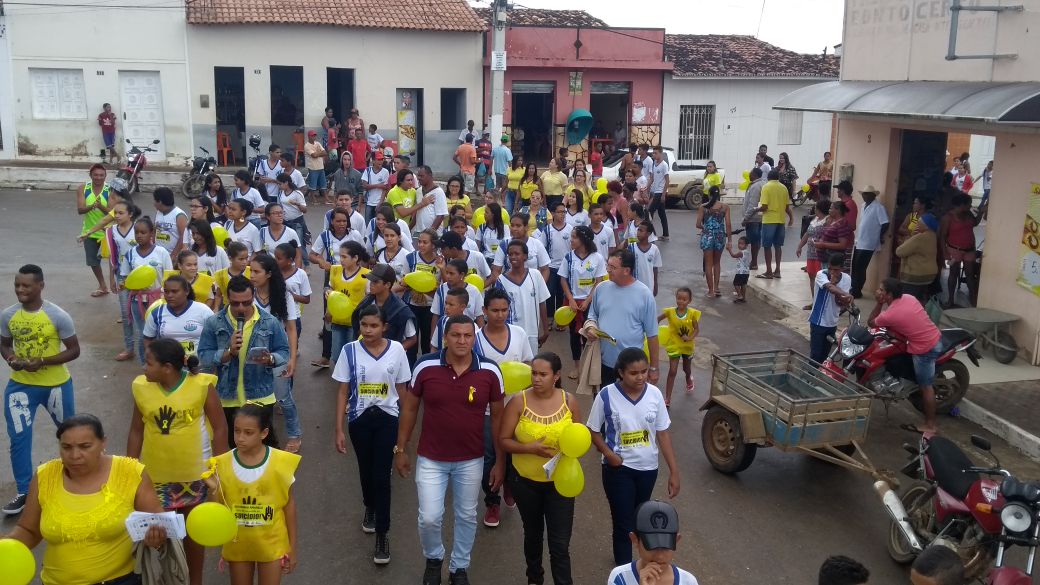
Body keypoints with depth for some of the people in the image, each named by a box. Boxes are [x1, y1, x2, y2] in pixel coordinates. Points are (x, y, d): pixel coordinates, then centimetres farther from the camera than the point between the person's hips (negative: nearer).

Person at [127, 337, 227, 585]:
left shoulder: (201, 385, -16)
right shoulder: (141, 387, -7)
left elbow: (219, 427, -10)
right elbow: (136, 431, 3)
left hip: (193, 473, -2)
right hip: (155, 474, 2)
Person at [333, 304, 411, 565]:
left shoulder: (396, 350, -8)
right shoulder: (350, 350, -8)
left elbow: (402, 389, 2)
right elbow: (343, 392, -3)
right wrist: (339, 430, -5)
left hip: (387, 418, -1)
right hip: (359, 419, 1)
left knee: (382, 475, -6)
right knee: (365, 470, 19)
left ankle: (382, 534, 5)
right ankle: (370, 508, 48)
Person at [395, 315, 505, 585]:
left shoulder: (490, 371, -12)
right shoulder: (425, 366, -14)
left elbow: (497, 416, -1)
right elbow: (409, 409, 0)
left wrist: (500, 461, 1)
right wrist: (400, 449, 2)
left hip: (471, 460, 1)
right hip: (430, 459, -1)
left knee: (467, 517, 16)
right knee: (429, 518, 2)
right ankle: (433, 558, 34)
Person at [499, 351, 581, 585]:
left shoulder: (569, 401, -10)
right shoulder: (519, 402, -15)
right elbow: (504, 440, -13)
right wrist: (529, 448, -29)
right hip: (524, 480, 1)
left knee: (560, 542, -3)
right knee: (532, 534, 23)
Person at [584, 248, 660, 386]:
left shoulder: (644, 294, -11)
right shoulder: (601, 288, 0)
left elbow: (652, 334, -6)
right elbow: (593, 315, 15)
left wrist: (654, 367, -3)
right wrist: (590, 327, -9)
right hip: (604, 360, 4)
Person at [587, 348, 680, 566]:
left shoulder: (654, 394, -10)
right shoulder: (606, 395, -18)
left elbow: (663, 433, -3)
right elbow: (593, 431, -5)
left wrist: (674, 471, -4)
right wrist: (609, 454, -21)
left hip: (648, 468, 4)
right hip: (618, 468, -4)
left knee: (638, 519, 23)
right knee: (624, 523, -2)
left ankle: (626, 557, 47)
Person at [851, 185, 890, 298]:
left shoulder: (878, 207, -15)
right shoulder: (864, 205, 12)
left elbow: (885, 224, -18)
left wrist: (880, 237, -10)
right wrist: (858, 236, 16)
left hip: (868, 244, -8)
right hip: (859, 242, 8)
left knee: (860, 268, -2)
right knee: (855, 267, 15)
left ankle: (857, 292, 8)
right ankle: (853, 289, 27)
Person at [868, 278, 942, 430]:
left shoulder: (889, 315, -21)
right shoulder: (908, 297, 2)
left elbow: (870, 323, -2)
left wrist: (879, 303, -6)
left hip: (925, 349, -8)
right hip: (936, 338, 8)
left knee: (925, 386, 5)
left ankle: (930, 424, 16)